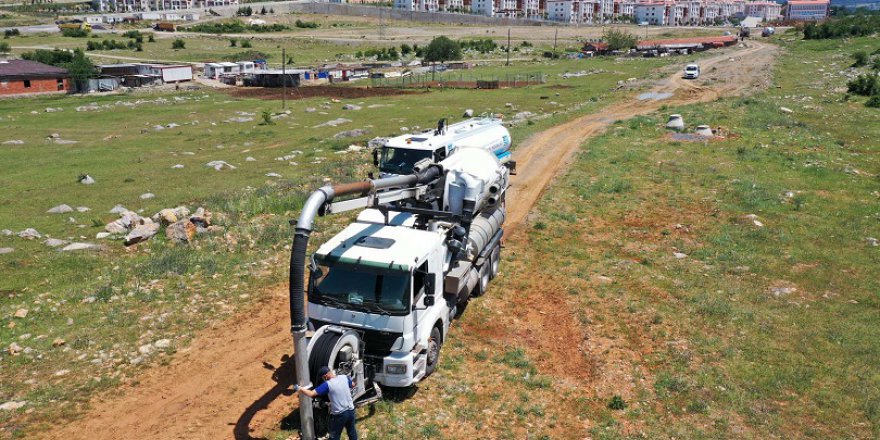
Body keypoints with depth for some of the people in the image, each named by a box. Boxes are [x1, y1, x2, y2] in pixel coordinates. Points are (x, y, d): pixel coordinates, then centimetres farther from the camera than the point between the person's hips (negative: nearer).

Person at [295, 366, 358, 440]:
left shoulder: (327, 385, -18)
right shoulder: (344, 377, -2)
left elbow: (311, 394, -20)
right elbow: (353, 385, 18)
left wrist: (299, 389, -7)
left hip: (339, 414, -5)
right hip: (350, 410, 5)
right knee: (352, 432, 23)